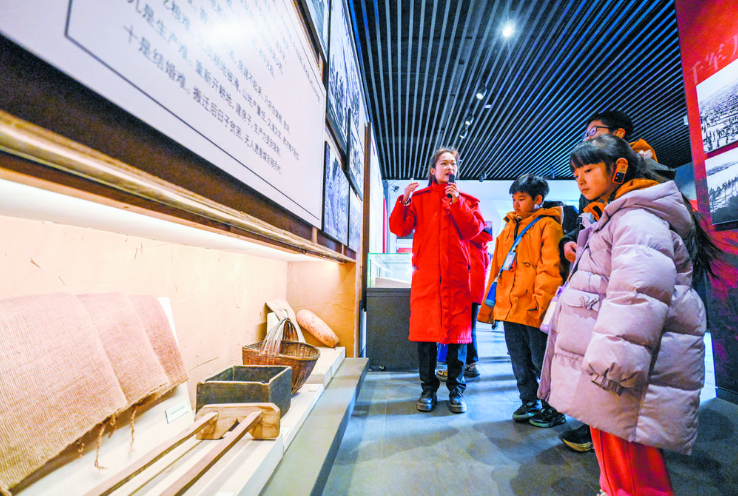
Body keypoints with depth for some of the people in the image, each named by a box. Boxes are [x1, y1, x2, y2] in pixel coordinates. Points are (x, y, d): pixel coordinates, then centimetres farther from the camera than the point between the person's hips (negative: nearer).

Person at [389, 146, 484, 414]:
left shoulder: (466, 200, 16)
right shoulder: (419, 198, 13)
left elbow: (473, 229, -1)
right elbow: (399, 228, 2)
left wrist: (457, 201, -7)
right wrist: (403, 201, -12)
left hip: (456, 274, 1)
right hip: (425, 274, 0)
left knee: (458, 331, 1)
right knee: (425, 331, 1)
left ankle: (456, 391, 18)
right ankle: (428, 390, 17)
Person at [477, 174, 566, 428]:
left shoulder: (547, 225, -4)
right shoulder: (509, 228, 16)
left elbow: (551, 269, -12)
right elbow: (496, 268, 16)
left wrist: (540, 304, -19)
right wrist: (488, 304, 14)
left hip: (533, 310, -6)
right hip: (509, 307, 7)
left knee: (541, 361, 7)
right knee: (519, 362, 16)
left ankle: (553, 409, 27)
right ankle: (530, 403, 33)